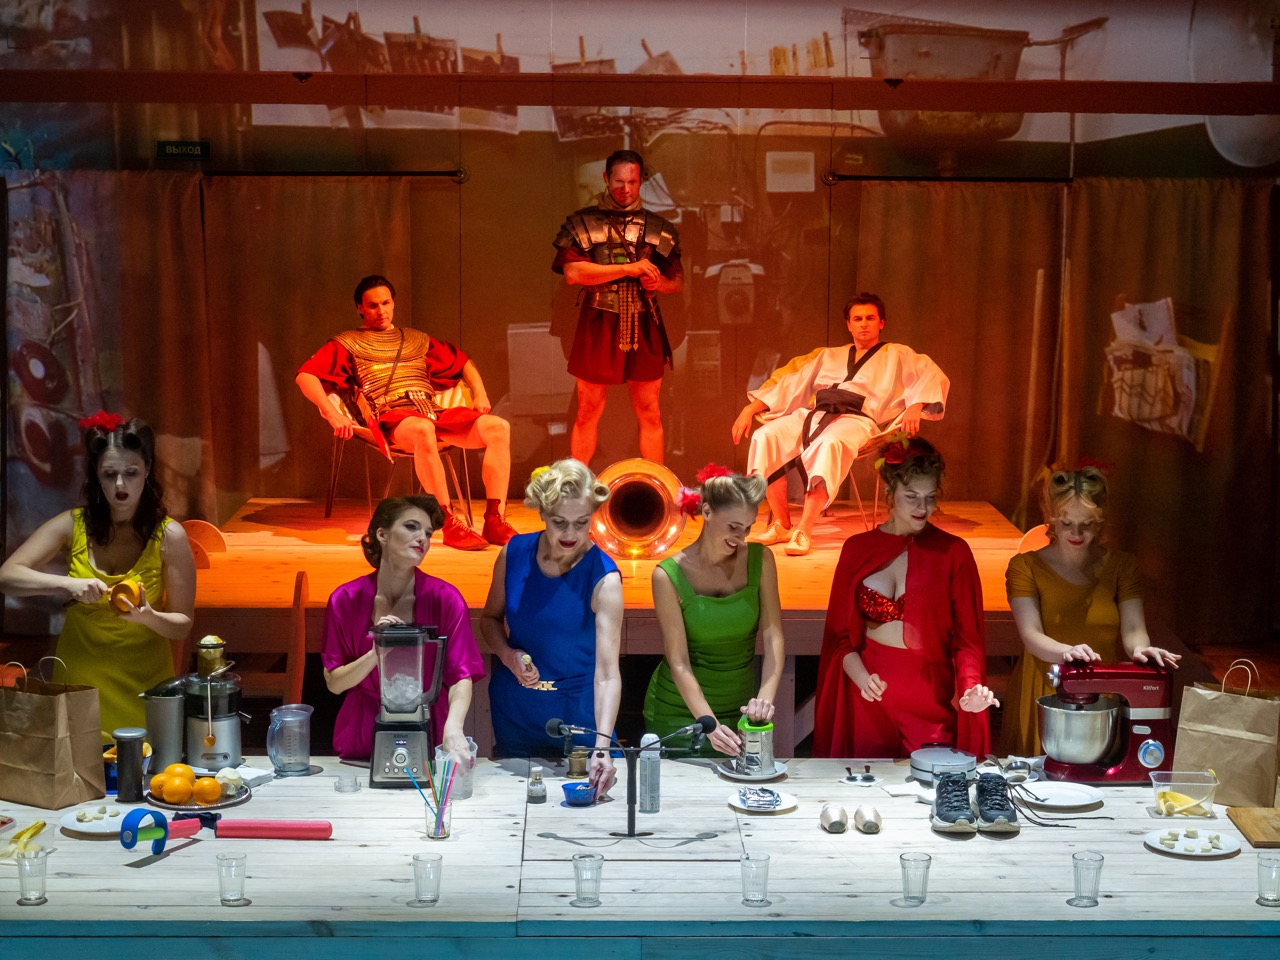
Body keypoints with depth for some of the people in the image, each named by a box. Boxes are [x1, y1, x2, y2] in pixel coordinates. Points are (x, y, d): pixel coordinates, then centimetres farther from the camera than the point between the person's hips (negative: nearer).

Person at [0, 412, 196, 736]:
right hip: (79, 679, 2)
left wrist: (148, 616, -26)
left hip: (143, 683, -1)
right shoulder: (72, 525, -3)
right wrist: (68, 584, -23)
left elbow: (182, 625, -5)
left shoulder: (169, 536, -9)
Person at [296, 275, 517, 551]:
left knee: (498, 427, -22)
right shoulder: (348, 343, 17)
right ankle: (450, 523, -41)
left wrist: (479, 394, 16)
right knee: (422, 430, -42)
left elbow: (463, 362, 36)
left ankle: (495, 521, -29)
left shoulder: (416, 339, 30)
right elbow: (305, 376, 4)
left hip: (436, 413, 5)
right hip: (391, 418, -5)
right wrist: (333, 415, -13)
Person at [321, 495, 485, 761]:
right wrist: (375, 655, -17)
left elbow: (462, 677, -12)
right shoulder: (345, 600, -3)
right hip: (362, 740, 1)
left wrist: (453, 728, -30)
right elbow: (333, 683, 1)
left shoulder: (445, 598, -6)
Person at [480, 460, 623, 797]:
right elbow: (490, 618, 7)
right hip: (514, 709, 3)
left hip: (577, 711, -3)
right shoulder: (514, 553, -10)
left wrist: (602, 747, -39)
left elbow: (607, 672, -28)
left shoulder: (603, 577, -21)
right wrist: (507, 654, -15)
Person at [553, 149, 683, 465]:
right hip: (598, 327, -2)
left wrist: (660, 282, -9)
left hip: (643, 328, 2)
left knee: (649, 414, 4)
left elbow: (678, 281, 15)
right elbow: (572, 272, -12)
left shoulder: (658, 228, 10)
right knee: (588, 413, 2)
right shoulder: (583, 223, 2)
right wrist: (629, 268, -14)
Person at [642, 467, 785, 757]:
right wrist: (710, 724, -29)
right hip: (678, 714, -2)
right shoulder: (669, 575, -14)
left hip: (740, 710, 3)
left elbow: (773, 636, -11)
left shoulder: (760, 560, -5)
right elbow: (678, 663, -17)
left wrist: (765, 698, -27)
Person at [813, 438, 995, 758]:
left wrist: (970, 687, -18)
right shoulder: (858, 549, 6)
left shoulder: (953, 552, 2)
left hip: (930, 696, -1)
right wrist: (861, 677, -13)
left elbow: (967, 637, -1)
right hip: (868, 697, 1)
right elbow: (840, 633, 5)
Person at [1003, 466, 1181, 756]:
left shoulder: (1121, 566, 6)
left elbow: (1132, 629, -6)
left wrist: (1139, 648, -30)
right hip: (1043, 699, -2)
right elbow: (1031, 635, -15)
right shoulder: (1026, 567, -2)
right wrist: (1066, 652, -35)